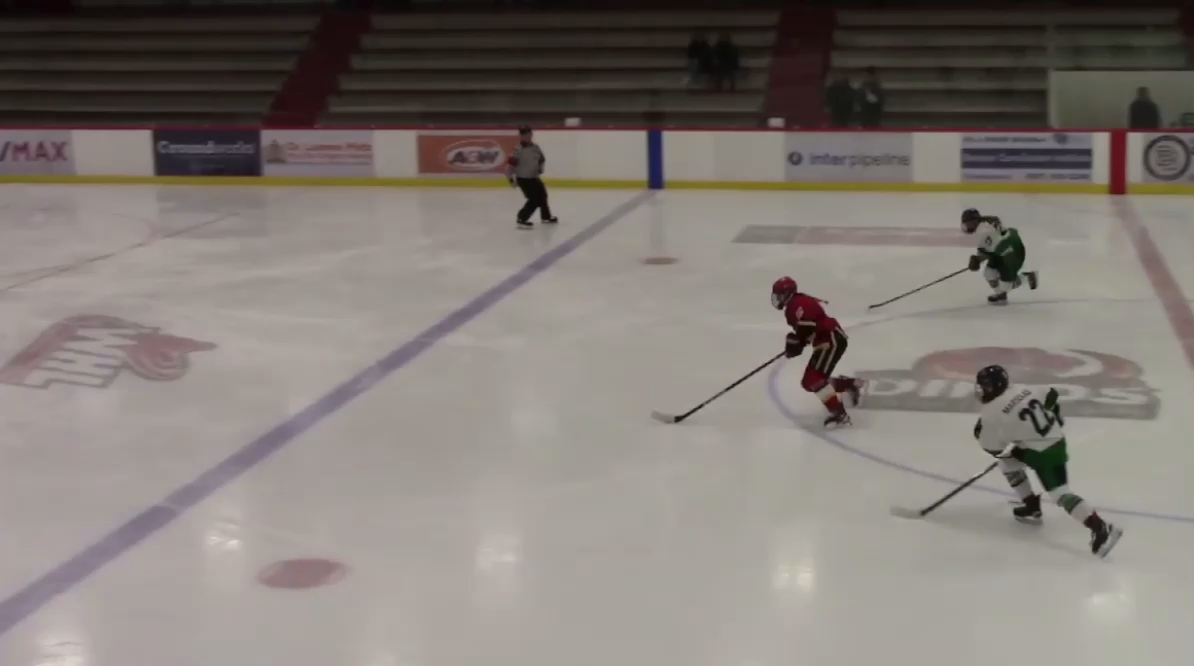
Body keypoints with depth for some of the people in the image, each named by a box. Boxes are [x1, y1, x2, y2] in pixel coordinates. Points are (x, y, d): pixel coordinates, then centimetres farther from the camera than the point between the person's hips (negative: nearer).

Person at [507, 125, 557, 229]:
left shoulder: (535, 147, 1)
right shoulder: (518, 150, -21)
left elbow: (541, 159, 17)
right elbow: (512, 164, -22)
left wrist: (540, 169, 4)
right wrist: (510, 177, -23)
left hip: (533, 177, 9)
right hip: (523, 178, -9)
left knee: (542, 195, 23)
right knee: (534, 199, -17)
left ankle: (546, 217, 44)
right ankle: (521, 219, -10)